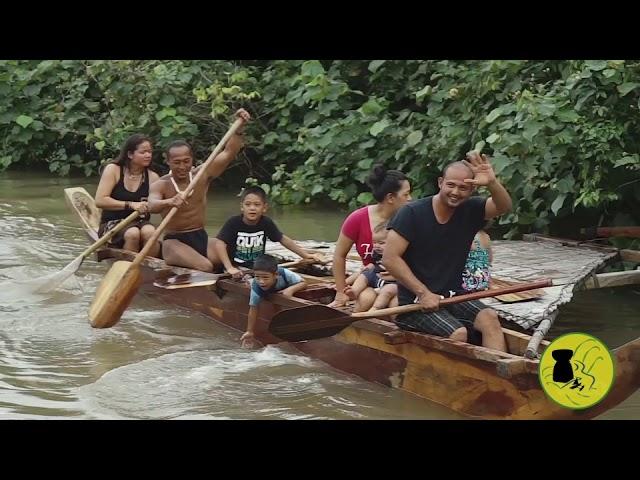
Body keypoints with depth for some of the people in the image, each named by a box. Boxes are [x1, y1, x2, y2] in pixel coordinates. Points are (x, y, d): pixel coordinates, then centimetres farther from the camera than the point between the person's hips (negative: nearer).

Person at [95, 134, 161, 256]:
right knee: (133, 233, -34)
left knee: (150, 232, -32)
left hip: (141, 222, 2)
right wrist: (130, 205, -20)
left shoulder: (152, 177, 6)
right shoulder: (113, 170, -1)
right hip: (112, 223, -2)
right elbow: (100, 201, -12)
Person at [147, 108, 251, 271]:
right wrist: (169, 202, -51)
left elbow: (229, 152, 0)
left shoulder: (202, 175, 5)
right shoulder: (160, 185, -6)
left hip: (201, 238, 5)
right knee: (205, 268, -34)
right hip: (174, 242, -5)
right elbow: (152, 205, -28)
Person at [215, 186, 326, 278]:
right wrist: (229, 268, -34)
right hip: (237, 269, -4)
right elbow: (220, 244, -23)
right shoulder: (233, 223, -13)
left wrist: (306, 255, 5)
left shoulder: (266, 223, -3)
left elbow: (283, 240, 7)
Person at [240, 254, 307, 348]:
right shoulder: (256, 285, -43)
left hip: (287, 291, -2)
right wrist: (250, 332, -35)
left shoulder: (284, 274, -46)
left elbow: (303, 284, -38)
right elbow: (253, 308, -37)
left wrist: (291, 289, -58)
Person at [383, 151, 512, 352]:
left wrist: (492, 182, -32)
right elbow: (390, 258, -15)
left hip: (453, 296, 5)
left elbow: (504, 206, -11)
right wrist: (423, 293, -18)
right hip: (416, 302, -5)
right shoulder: (412, 213, -10)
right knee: (458, 333, -28)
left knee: (489, 318, -21)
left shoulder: (470, 210, 5)